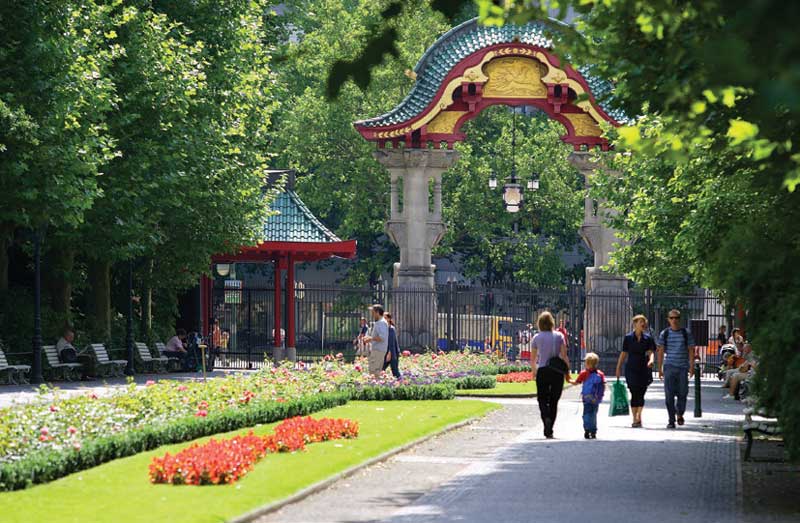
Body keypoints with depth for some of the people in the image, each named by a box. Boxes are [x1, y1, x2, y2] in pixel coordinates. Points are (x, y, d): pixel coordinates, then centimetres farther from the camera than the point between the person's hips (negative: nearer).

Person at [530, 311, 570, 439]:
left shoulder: (537, 338, 1)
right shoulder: (559, 336, -1)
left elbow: (532, 359, 8)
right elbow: (564, 356, -5)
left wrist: (533, 371, 25)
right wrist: (567, 370, 6)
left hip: (542, 371, 0)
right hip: (557, 372, 0)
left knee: (542, 399, 9)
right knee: (554, 401, 10)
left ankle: (546, 417, -22)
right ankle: (549, 431, 8)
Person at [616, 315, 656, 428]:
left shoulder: (648, 338, 4)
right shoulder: (628, 337, 2)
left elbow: (651, 351, -5)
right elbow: (624, 353, 7)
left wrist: (651, 360, -27)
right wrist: (618, 367, 6)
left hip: (644, 369, 1)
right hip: (631, 369, -1)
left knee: (641, 394, 6)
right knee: (634, 394, -6)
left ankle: (638, 415, 28)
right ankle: (635, 419, -2)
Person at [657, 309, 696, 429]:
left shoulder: (686, 333, 5)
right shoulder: (664, 334, 5)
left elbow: (691, 350, 6)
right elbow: (661, 352, 7)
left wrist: (692, 366, -3)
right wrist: (660, 369, 3)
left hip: (683, 367, 0)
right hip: (669, 367, 0)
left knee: (682, 393, 2)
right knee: (669, 395, -3)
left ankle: (680, 414, 26)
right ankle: (671, 420, 2)